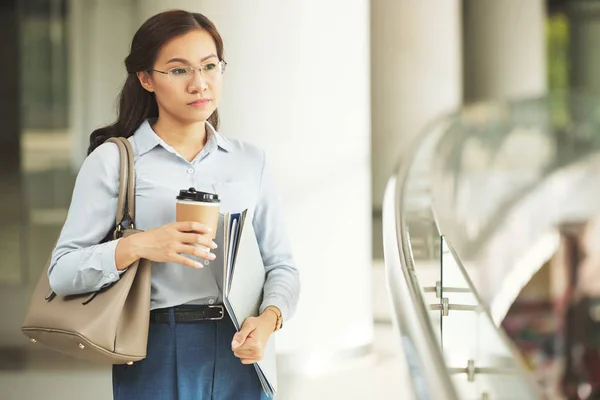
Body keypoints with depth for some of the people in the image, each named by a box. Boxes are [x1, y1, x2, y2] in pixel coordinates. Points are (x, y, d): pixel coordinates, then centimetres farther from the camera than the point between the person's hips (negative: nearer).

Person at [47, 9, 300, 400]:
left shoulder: (250, 160, 9)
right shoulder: (113, 160, -1)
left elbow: (281, 265, 8)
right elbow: (62, 272, -7)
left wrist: (269, 318, -12)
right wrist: (135, 247, -23)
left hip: (238, 356, 3)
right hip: (157, 359, -3)